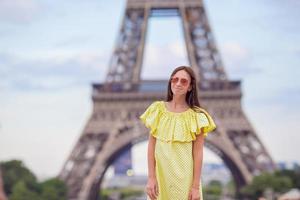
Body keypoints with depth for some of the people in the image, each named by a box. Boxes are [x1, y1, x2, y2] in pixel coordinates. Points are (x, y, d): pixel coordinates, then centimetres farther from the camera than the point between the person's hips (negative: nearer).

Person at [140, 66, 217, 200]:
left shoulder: (196, 116, -5)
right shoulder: (158, 110, 1)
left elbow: (198, 153, -5)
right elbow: (151, 146, 1)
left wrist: (196, 186, -8)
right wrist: (151, 178, -5)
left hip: (185, 178, -2)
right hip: (161, 175, 2)